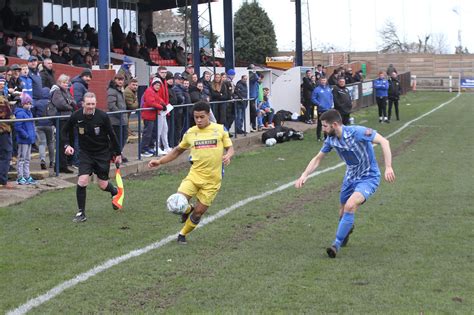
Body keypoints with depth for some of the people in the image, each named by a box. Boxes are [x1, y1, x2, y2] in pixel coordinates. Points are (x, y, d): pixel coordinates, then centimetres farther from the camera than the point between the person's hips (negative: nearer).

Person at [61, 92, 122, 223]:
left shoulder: (102, 116, -18)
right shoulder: (76, 116, -12)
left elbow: (112, 135, -6)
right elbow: (65, 131, 6)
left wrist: (118, 153, 0)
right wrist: (67, 145, -10)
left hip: (103, 153, -1)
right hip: (85, 153, 1)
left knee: (103, 185, 3)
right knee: (82, 181, -15)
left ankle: (115, 191, 41)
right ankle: (81, 213, -3)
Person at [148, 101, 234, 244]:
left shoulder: (220, 129, -2)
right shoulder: (190, 133, 4)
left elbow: (230, 148, 3)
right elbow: (178, 151, 17)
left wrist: (227, 156, -21)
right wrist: (160, 161, 7)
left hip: (212, 180, -1)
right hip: (195, 175, 2)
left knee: (198, 212, 1)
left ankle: (183, 234, 27)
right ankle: (188, 210, 19)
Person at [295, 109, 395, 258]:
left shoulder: (357, 132, -26)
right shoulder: (331, 140, -6)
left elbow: (383, 142, -24)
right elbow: (318, 158, 8)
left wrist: (388, 167, -32)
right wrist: (304, 175, -7)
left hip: (368, 177, -6)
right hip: (351, 177, 7)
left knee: (350, 206, -27)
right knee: (343, 212, 12)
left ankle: (337, 244, -18)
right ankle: (346, 228, 49)